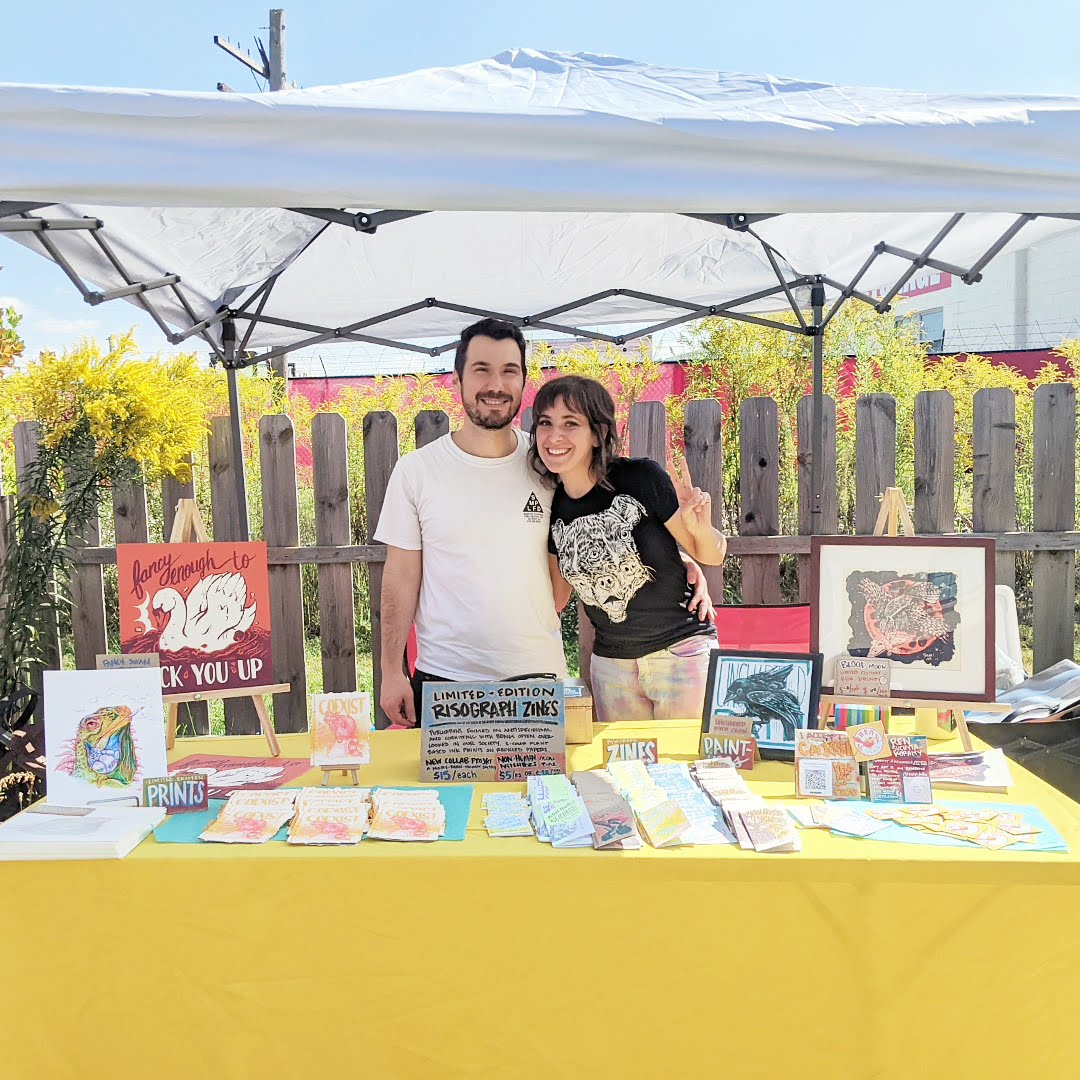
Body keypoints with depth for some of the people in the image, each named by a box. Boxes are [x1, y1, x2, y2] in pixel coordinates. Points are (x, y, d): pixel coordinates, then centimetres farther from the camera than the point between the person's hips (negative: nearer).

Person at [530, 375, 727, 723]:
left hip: (681, 653, -4)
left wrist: (701, 529, -27)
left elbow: (712, 556, -7)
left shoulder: (640, 478, -16)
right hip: (610, 664, 4)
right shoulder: (552, 508, -3)